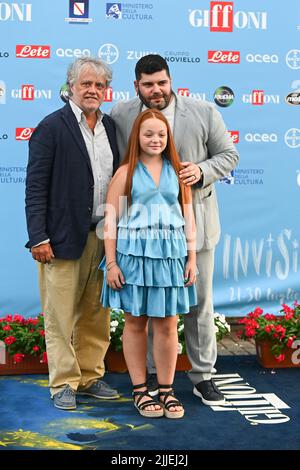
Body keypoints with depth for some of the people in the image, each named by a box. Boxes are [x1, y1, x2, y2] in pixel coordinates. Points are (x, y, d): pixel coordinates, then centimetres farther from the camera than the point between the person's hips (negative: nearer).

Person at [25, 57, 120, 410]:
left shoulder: (110, 126, 11)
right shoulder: (52, 127, -5)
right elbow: (35, 187, -8)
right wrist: (38, 237, -14)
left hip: (103, 236, 6)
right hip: (64, 237, -5)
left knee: (96, 314, 13)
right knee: (61, 314, 3)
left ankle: (90, 377, 26)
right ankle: (64, 384, 15)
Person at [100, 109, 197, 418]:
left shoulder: (177, 170, 8)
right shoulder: (126, 172, 1)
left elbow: (188, 217, 9)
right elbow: (111, 220, -1)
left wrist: (192, 258, 4)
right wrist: (111, 263, -6)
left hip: (170, 254, 2)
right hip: (133, 253, -1)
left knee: (167, 324, 6)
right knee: (135, 322, 8)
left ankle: (166, 390, 18)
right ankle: (139, 390, 19)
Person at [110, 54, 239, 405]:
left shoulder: (205, 113, -2)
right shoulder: (120, 116, 1)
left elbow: (228, 155, 4)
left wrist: (202, 171, -16)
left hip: (194, 223, 0)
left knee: (199, 302, 8)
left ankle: (203, 375, 21)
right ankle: (152, 371, 26)